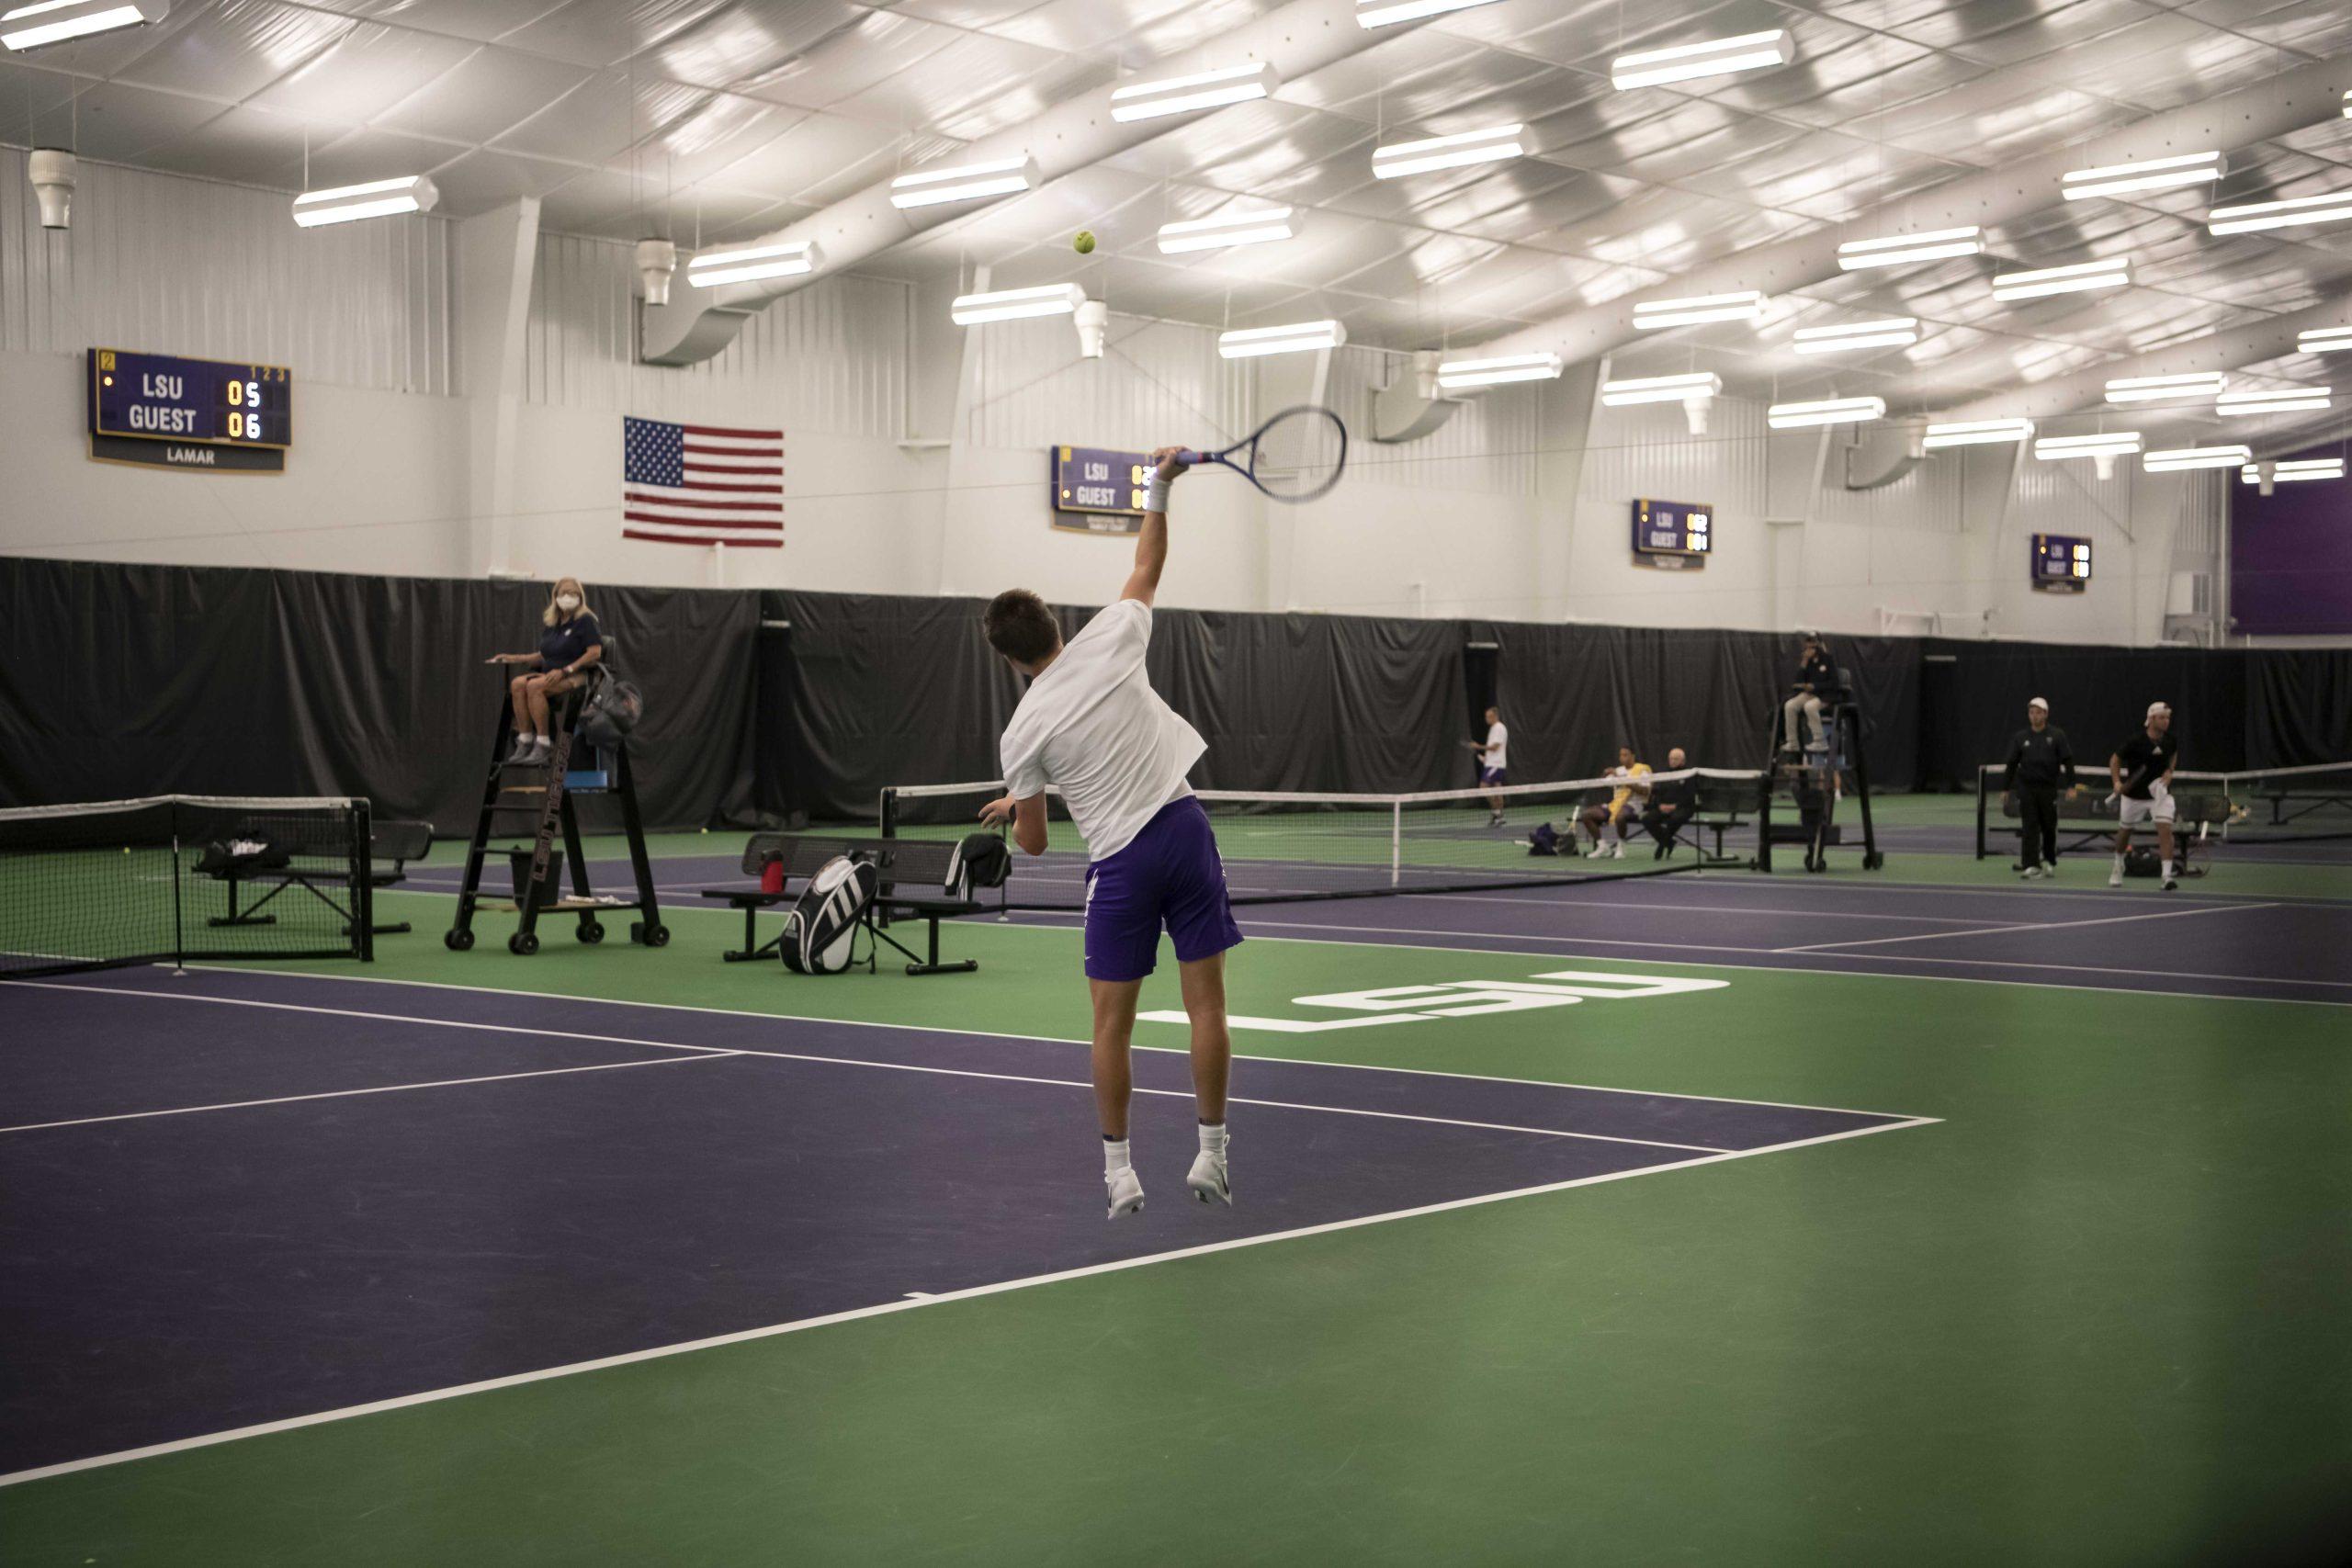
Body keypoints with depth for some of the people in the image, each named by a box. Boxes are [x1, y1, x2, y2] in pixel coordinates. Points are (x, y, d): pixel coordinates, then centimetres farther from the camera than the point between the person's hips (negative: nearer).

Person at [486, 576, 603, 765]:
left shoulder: (585, 620, -1)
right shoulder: (552, 624, 20)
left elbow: (595, 652, -12)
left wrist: (565, 671, -19)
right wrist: (513, 658, 16)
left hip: (577, 677, -7)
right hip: (551, 676, 7)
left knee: (534, 686, -31)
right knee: (517, 684, -20)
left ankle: (543, 745, -28)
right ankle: (524, 741, -23)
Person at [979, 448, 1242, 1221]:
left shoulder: (1023, 733, -4)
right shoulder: (1110, 641, -1)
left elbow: (1033, 844, 5)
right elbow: (1147, 566, 15)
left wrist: (1013, 809, 26)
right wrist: (1160, 486, 22)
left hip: (1120, 861, -2)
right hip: (1184, 829, 2)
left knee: (1112, 1021, 9)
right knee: (1206, 1005, 6)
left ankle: (1119, 1170, 12)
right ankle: (1211, 1155, 9)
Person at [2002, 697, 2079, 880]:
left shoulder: (2057, 735, 1)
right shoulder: (2020, 738, 5)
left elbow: (2067, 761, -1)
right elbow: (2011, 764, 8)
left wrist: (2071, 786, -8)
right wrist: (2005, 789, 6)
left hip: (2048, 789, -1)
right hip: (2026, 788, 1)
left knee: (2049, 828, 7)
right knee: (2029, 828, -5)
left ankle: (2049, 862, 25)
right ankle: (2030, 865, -7)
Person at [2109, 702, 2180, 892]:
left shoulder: (2170, 740, -6)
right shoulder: (2136, 742, -18)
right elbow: (2115, 758, -6)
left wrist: (2169, 771, 0)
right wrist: (2117, 782, -19)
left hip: (2159, 792, 1)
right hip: (2134, 794, -1)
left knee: (2165, 829, -17)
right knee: (2125, 831, 15)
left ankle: (2167, 875, -19)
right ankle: (2118, 867, 43)